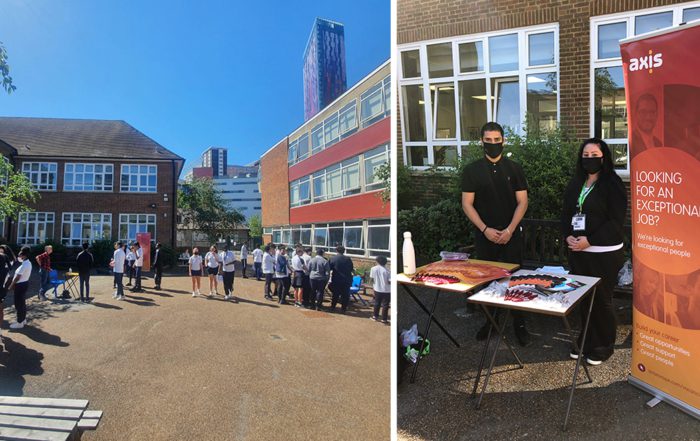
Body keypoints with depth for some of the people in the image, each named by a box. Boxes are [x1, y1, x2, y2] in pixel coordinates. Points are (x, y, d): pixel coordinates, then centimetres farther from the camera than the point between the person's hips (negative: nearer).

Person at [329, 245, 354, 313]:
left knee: (335, 294, 15)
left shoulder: (332, 258, -6)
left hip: (336, 280, 1)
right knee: (344, 295, 9)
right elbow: (351, 269, 5)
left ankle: (332, 307, 20)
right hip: (346, 280, -1)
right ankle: (343, 309, 11)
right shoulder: (348, 259, -4)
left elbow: (329, 268, -3)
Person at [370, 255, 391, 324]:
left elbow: (372, 279, 2)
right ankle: (384, 319, 11)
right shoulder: (386, 270, -14)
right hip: (386, 290, -3)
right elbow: (390, 281, -16)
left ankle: (375, 316, 27)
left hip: (377, 289, 3)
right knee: (385, 305, 6)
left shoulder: (373, 269, -5)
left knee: (377, 303, 18)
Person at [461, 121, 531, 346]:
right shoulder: (471, 170, 0)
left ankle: (520, 324, 17)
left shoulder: (514, 169, 2)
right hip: (484, 235, 0)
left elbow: (522, 202, 0)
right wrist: (485, 229, -12)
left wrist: (509, 229, -12)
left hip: (511, 235, 0)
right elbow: (467, 204, -2)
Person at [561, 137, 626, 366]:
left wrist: (589, 240, -17)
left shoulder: (612, 184, -6)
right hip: (578, 252, 5)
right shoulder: (576, 184, 12)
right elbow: (566, 213, 13)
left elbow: (615, 221, -12)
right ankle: (587, 341, 27)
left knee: (601, 300, 4)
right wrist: (568, 236, -4)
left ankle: (604, 346, 22)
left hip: (604, 254, -5)